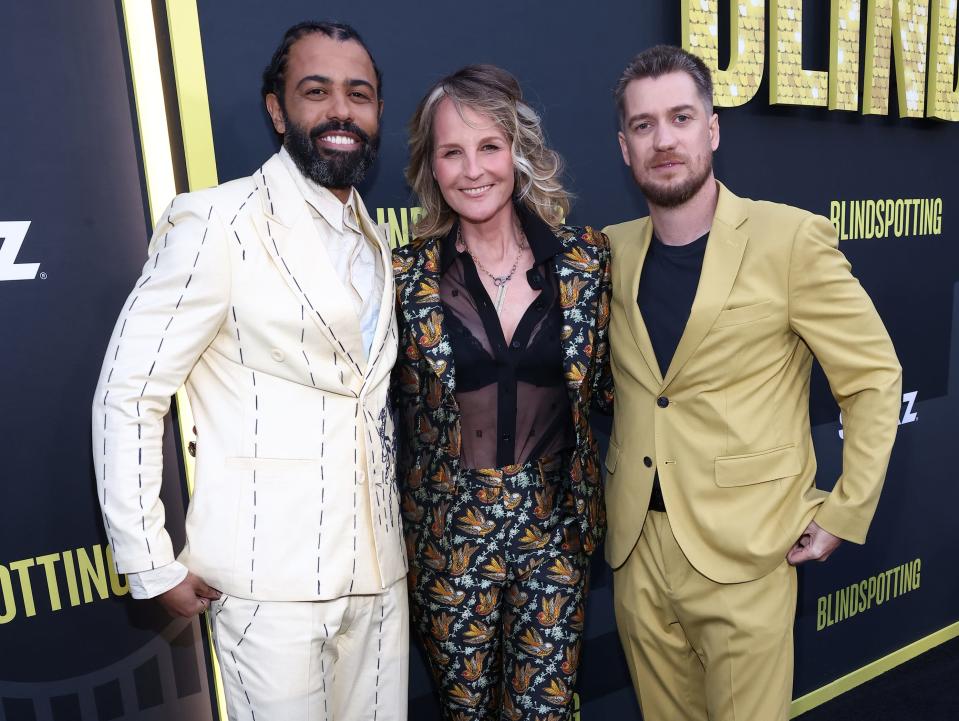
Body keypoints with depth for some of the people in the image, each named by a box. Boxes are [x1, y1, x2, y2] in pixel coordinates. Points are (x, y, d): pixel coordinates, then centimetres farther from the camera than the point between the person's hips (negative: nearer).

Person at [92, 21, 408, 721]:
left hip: (377, 569, 6)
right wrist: (152, 565, -9)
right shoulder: (218, 222, -11)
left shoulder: (376, 241, 10)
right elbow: (127, 396, -10)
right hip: (274, 578, -6)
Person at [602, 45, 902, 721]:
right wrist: (618, 495, 9)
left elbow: (874, 376, -3)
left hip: (744, 557, -4)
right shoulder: (614, 251, 2)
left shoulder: (792, 239, -10)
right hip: (635, 548, 4)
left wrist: (845, 512, -4)